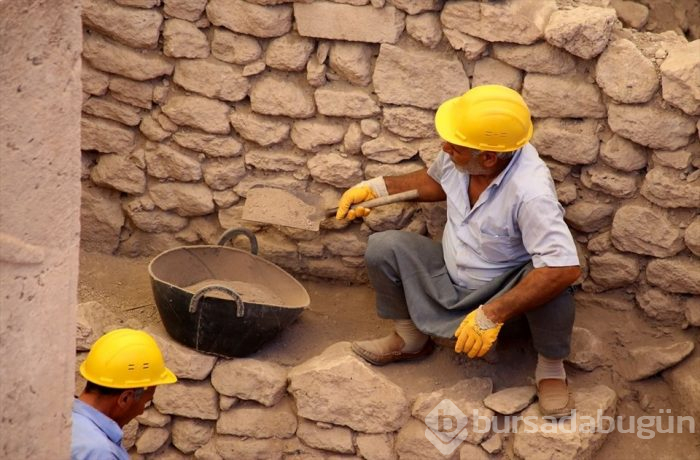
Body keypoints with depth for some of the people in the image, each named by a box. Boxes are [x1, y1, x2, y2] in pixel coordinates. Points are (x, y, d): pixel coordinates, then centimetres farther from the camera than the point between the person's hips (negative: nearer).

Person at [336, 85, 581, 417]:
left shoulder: (531, 193, -36)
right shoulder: (459, 158, -17)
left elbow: (565, 269, -42)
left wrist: (492, 316, -40)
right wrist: (374, 188, 2)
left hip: (506, 288, -6)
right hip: (450, 274, 6)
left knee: (551, 286, -37)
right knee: (383, 248, -11)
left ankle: (550, 367, -6)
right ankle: (410, 338, 14)